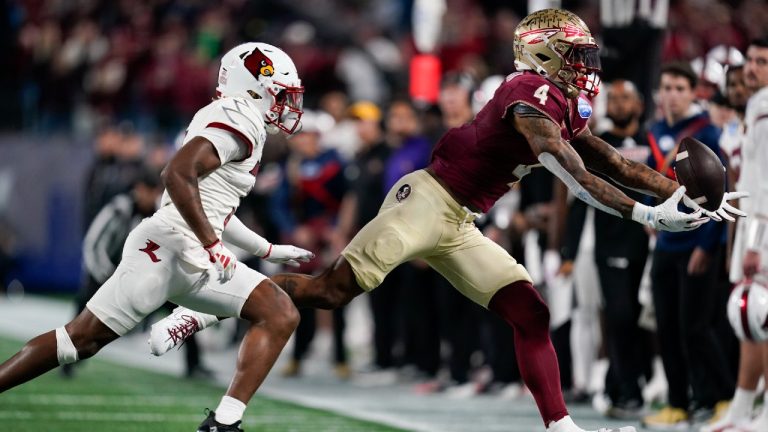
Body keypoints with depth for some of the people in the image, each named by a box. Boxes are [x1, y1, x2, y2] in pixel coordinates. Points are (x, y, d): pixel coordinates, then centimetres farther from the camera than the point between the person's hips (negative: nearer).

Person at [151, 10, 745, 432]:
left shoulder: (565, 109, 13)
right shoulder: (532, 95, -16)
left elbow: (615, 164, 14)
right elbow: (573, 177, -24)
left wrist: (686, 195, 7)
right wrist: (646, 214, -25)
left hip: (459, 225, 10)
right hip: (427, 199, -10)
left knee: (531, 314, 0)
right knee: (334, 291, -10)